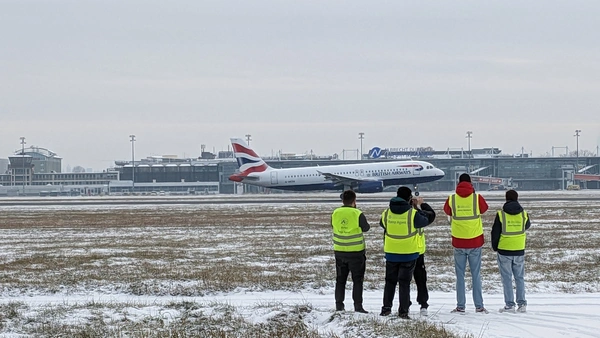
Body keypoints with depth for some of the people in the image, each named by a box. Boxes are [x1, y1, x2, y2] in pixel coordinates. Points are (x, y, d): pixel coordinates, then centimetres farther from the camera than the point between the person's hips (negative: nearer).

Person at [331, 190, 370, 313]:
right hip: (356, 252, -4)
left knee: (340, 280, 14)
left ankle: (339, 305, 14)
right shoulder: (358, 214, -15)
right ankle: (358, 305, -1)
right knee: (357, 280, 4)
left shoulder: (335, 214, -4)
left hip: (339, 252, 4)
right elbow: (366, 228, 0)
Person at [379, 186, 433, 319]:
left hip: (391, 253, 3)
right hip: (409, 253, -3)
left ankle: (386, 308, 14)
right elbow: (426, 221, 0)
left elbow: (382, 223, 15)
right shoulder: (413, 213, -15)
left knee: (390, 281, 16)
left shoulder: (387, 213, -5)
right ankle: (403, 311, 0)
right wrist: (418, 207, 13)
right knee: (404, 282, 3)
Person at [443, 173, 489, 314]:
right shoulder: (477, 198, -9)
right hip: (475, 242, 0)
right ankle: (479, 306, 6)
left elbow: (447, 211, 13)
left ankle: (460, 306, 5)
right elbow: (484, 208, 12)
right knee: (476, 274, 6)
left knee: (460, 275, 7)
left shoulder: (452, 199, -6)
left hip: (458, 243, 0)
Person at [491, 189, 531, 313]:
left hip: (504, 251, -3)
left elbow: (495, 232, -5)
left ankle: (509, 305, 0)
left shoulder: (501, 214, -11)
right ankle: (522, 304, 8)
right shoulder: (524, 214, -2)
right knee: (520, 277, 12)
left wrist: (495, 247, 11)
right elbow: (527, 226, 20)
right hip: (519, 251, 3)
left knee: (507, 278, 3)